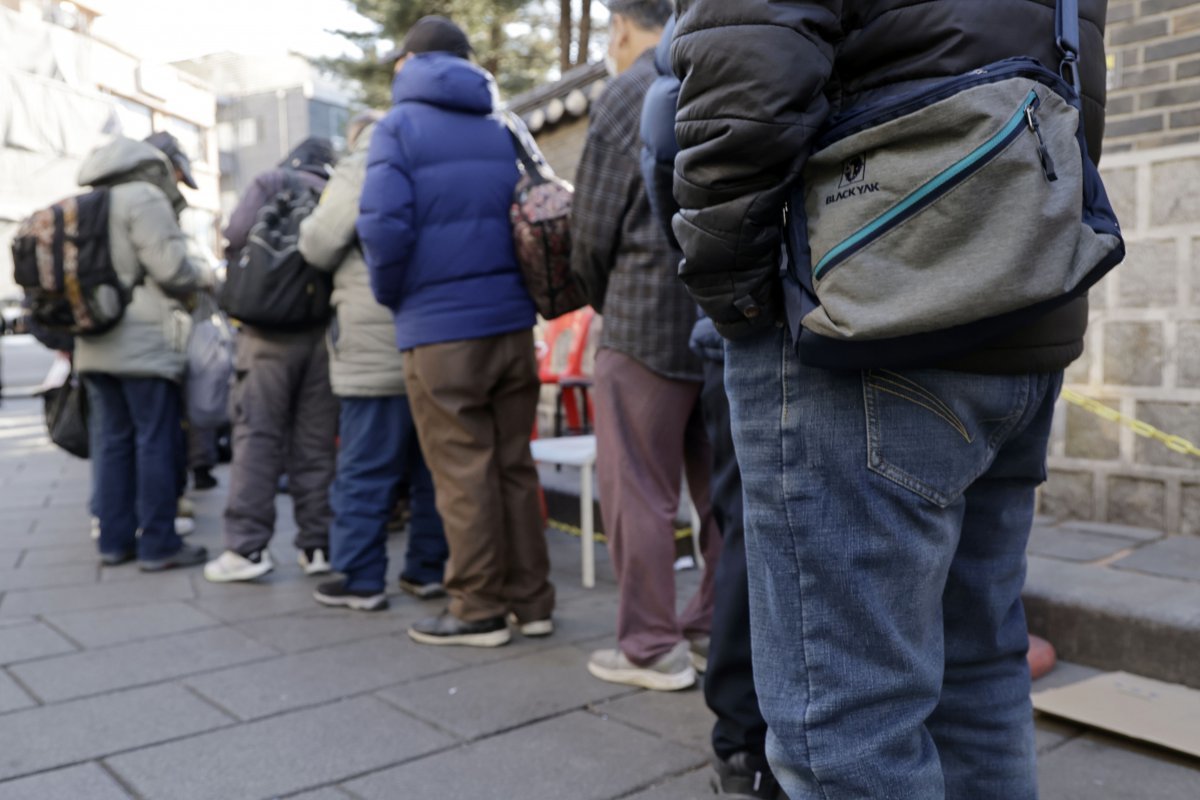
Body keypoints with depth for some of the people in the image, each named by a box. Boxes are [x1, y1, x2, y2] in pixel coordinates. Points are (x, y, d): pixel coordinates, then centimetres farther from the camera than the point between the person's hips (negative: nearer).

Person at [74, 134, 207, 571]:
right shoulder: (146, 197, -8)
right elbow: (170, 268, -15)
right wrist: (202, 273, 3)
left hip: (96, 344, 9)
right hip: (144, 343, -8)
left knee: (111, 442, 11)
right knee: (156, 442, -4)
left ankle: (115, 539, 16)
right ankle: (158, 544, 0)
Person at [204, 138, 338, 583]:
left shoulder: (272, 183, 7)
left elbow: (238, 234, -6)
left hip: (272, 328, -3)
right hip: (325, 329, 3)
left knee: (257, 435, -1)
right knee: (316, 441, 6)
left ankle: (247, 546, -4)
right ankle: (317, 544, 7)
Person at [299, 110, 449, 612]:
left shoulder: (359, 172, -3)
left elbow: (317, 248, -4)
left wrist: (308, 227, 16)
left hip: (377, 350, -6)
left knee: (365, 470, 0)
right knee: (431, 466, 11)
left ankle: (361, 580, 5)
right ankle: (427, 570, 18)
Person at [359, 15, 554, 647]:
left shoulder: (399, 126, 0)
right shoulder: (501, 129, 15)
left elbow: (385, 224, -12)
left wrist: (391, 295, 4)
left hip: (441, 327, -5)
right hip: (512, 320, 5)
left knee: (463, 473, 2)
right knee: (514, 465, 11)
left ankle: (480, 610, 9)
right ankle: (531, 600, 17)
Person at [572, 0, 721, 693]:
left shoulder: (629, 95, -4)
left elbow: (593, 232, -4)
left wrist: (606, 302, 14)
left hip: (652, 318, -6)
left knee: (639, 490, 4)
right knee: (722, 487, 13)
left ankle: (652, 647, 11)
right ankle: (717, 631, 23)